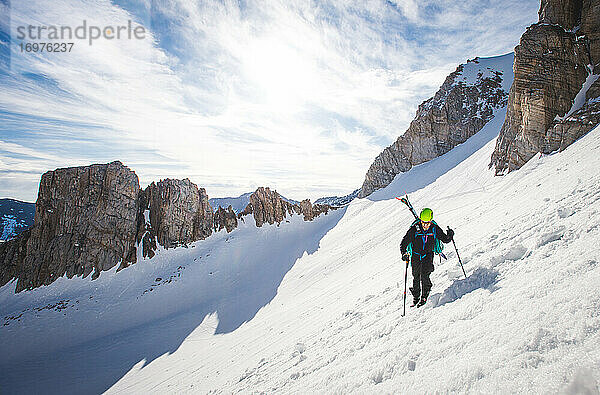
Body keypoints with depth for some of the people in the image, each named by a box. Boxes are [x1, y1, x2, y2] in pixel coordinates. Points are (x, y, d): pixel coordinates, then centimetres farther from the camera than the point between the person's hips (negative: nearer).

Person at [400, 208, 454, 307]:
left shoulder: (435, 229, -12)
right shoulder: (414, 229, -18)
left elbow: (445, 239, -1)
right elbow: (405, 241, -14)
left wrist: (450, 235, -21)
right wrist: (404, 252, -27)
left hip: (428, 255, 0)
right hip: (416, 255, 0)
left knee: (424, 276, -14)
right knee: (416, 277, 6)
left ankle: (424, 296, 7)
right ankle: (416, 296, 27)